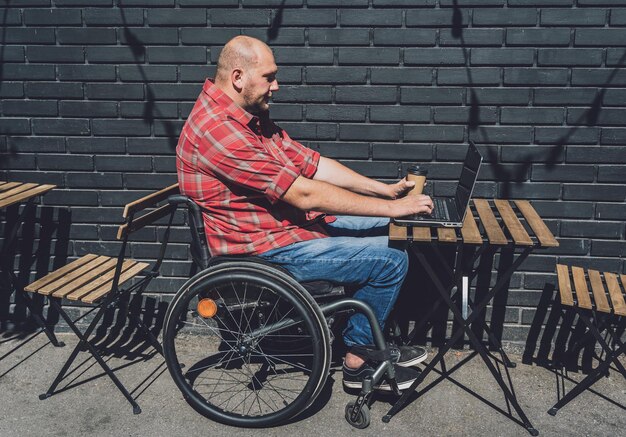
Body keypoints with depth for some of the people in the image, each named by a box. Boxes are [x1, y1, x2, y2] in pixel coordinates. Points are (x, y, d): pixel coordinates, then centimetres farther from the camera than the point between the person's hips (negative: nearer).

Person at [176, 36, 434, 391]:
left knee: (385, 229, 12)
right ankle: (359, 360, 9)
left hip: (293, 220, 10)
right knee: (391, 262, -11)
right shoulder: (218, 129, -25)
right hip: (268, 248, -10)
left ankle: (370, 342, 20)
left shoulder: (249, 115, 9)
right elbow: (305, 195, -26)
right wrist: (391, 208, -20)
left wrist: (385, 189, 3)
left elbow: (310, 162, 9)